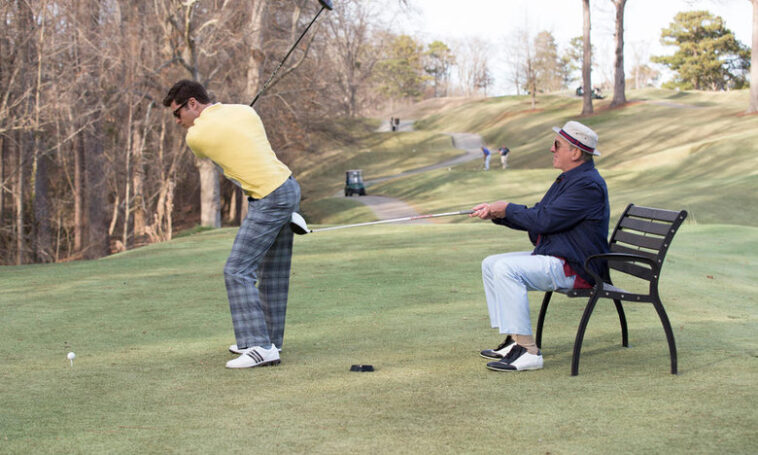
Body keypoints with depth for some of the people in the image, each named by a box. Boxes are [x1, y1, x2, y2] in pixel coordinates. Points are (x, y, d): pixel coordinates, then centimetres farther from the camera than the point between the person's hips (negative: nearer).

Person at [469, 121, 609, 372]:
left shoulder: (588, 184, -18)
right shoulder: (567, 179, 17)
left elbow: (546, 220, -24)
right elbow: (536, 216, 18)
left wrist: (508, 209, -10)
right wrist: (495, 213, 6)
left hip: (574, 267, -11)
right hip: (552, 257, 11)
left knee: (506, 268, -27)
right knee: (491, 264, 9)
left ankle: (528, 351, -26)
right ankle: (515, 340, 6)